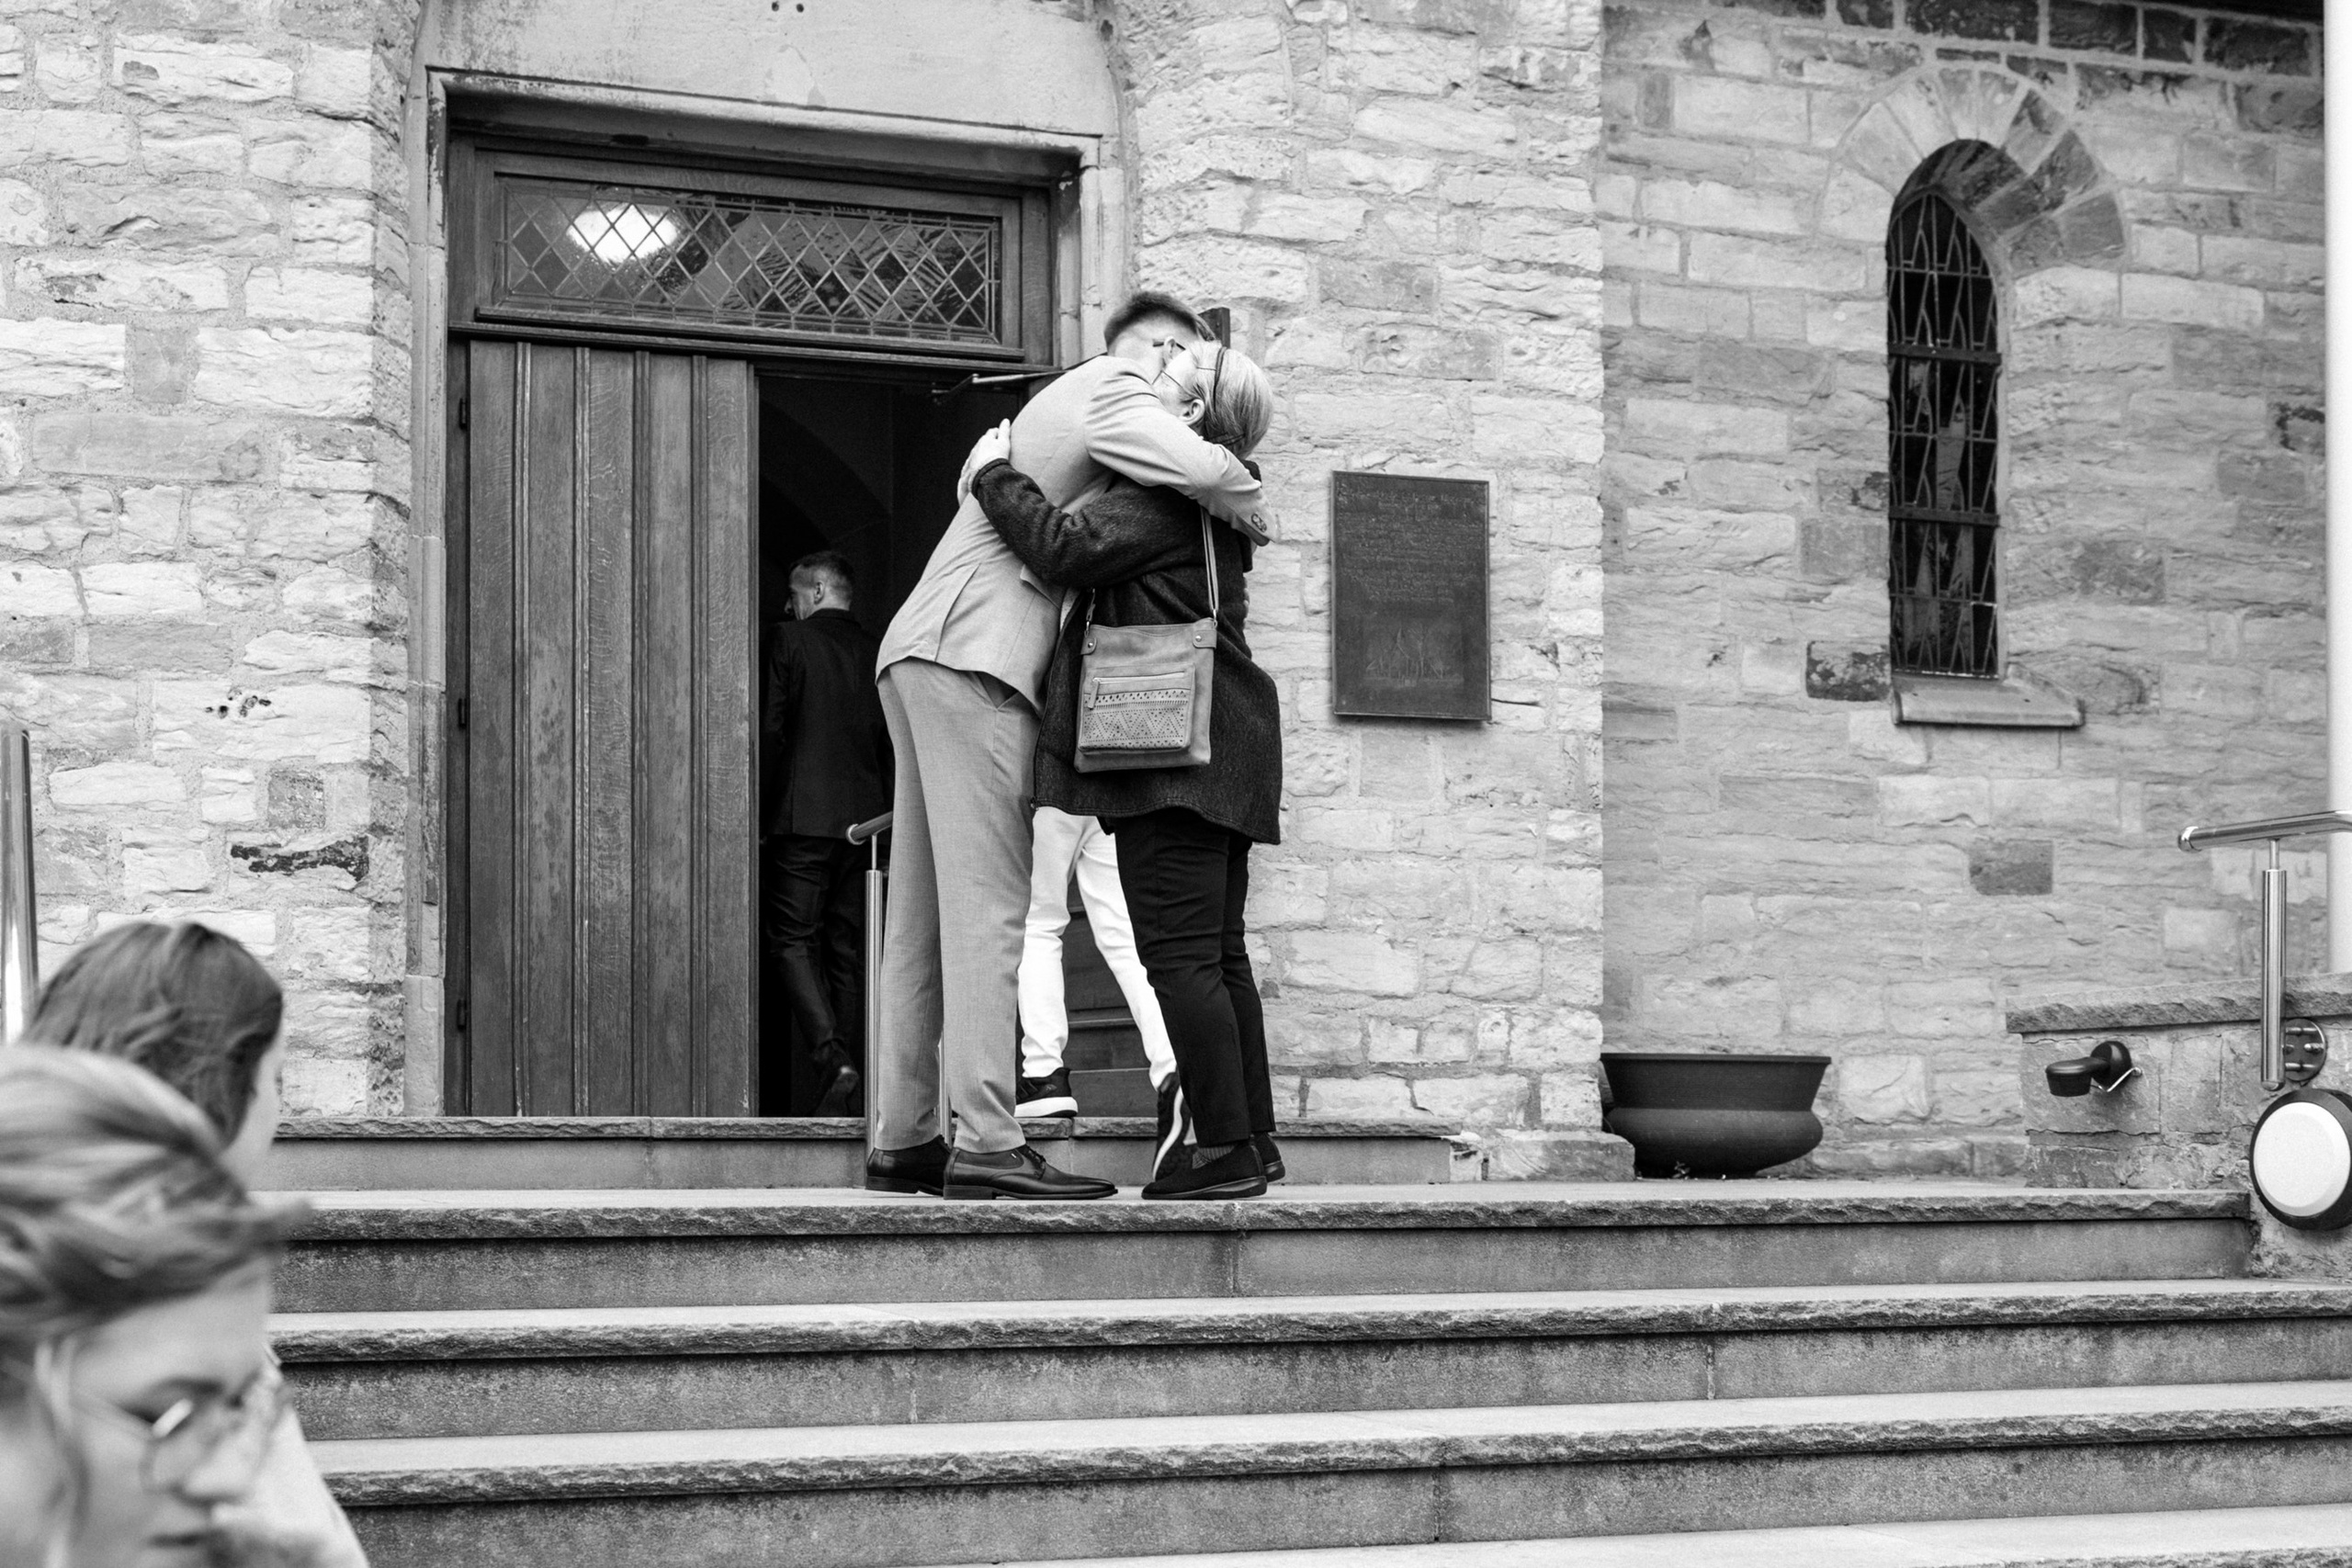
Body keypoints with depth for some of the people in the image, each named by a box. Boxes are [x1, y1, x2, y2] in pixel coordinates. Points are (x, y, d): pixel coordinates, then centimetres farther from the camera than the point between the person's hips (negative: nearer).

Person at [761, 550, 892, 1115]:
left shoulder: (788, 639, -1)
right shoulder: (877, 652, 12)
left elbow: (771, 729, -6)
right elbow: (890, 745, 12)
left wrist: (761, 806, 4)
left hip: (803, 818, -5)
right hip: (865, 818, 5)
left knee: (792, 941, -1)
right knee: (849, 952, 6)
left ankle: (831, 1057, -21)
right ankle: (841, 1098, 4)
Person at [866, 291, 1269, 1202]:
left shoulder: (1056, 404, 31)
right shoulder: (1110, 389, -1)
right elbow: (1199, 468, -18)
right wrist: (1253, 510, 1)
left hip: (919, 656, 10)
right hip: (971, 656, -10)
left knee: (926, 916, 7)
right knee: (988, 905, -14)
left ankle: (903, 1141, 8)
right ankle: (985, 1143, -20)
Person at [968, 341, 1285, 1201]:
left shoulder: (1164, 495, -10)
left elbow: (1067, 548, -19)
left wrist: (996, 475, -5)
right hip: (1215, 751, 10)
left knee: (1179, 952, -10)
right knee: (1218, 953, 11)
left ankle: (1222, 1144, -12)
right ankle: (1252, 1139, 13)